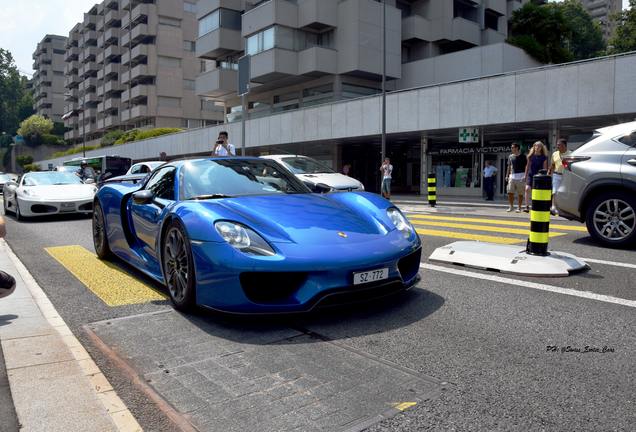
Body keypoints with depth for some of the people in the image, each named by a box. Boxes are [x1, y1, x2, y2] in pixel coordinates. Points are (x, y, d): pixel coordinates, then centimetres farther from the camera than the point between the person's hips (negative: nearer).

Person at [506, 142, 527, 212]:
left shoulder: (523, 156, -1)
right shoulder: (510, 156, 12)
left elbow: (526, 167, 0)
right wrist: (507, 176, 11)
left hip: (520, 176, -4)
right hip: (512, 176, 4)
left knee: (520, 193, 0)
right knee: (510, 192, -1)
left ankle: (519, 208, 7)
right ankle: (511, 206, 11)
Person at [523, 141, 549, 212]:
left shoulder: (544, 157, 0)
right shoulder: (531, 156, 5)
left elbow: (545, 168, 2)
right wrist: (525, 175, 12)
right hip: (530, 175, 1)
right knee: (527, 188, -18)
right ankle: (527, 206, -16)